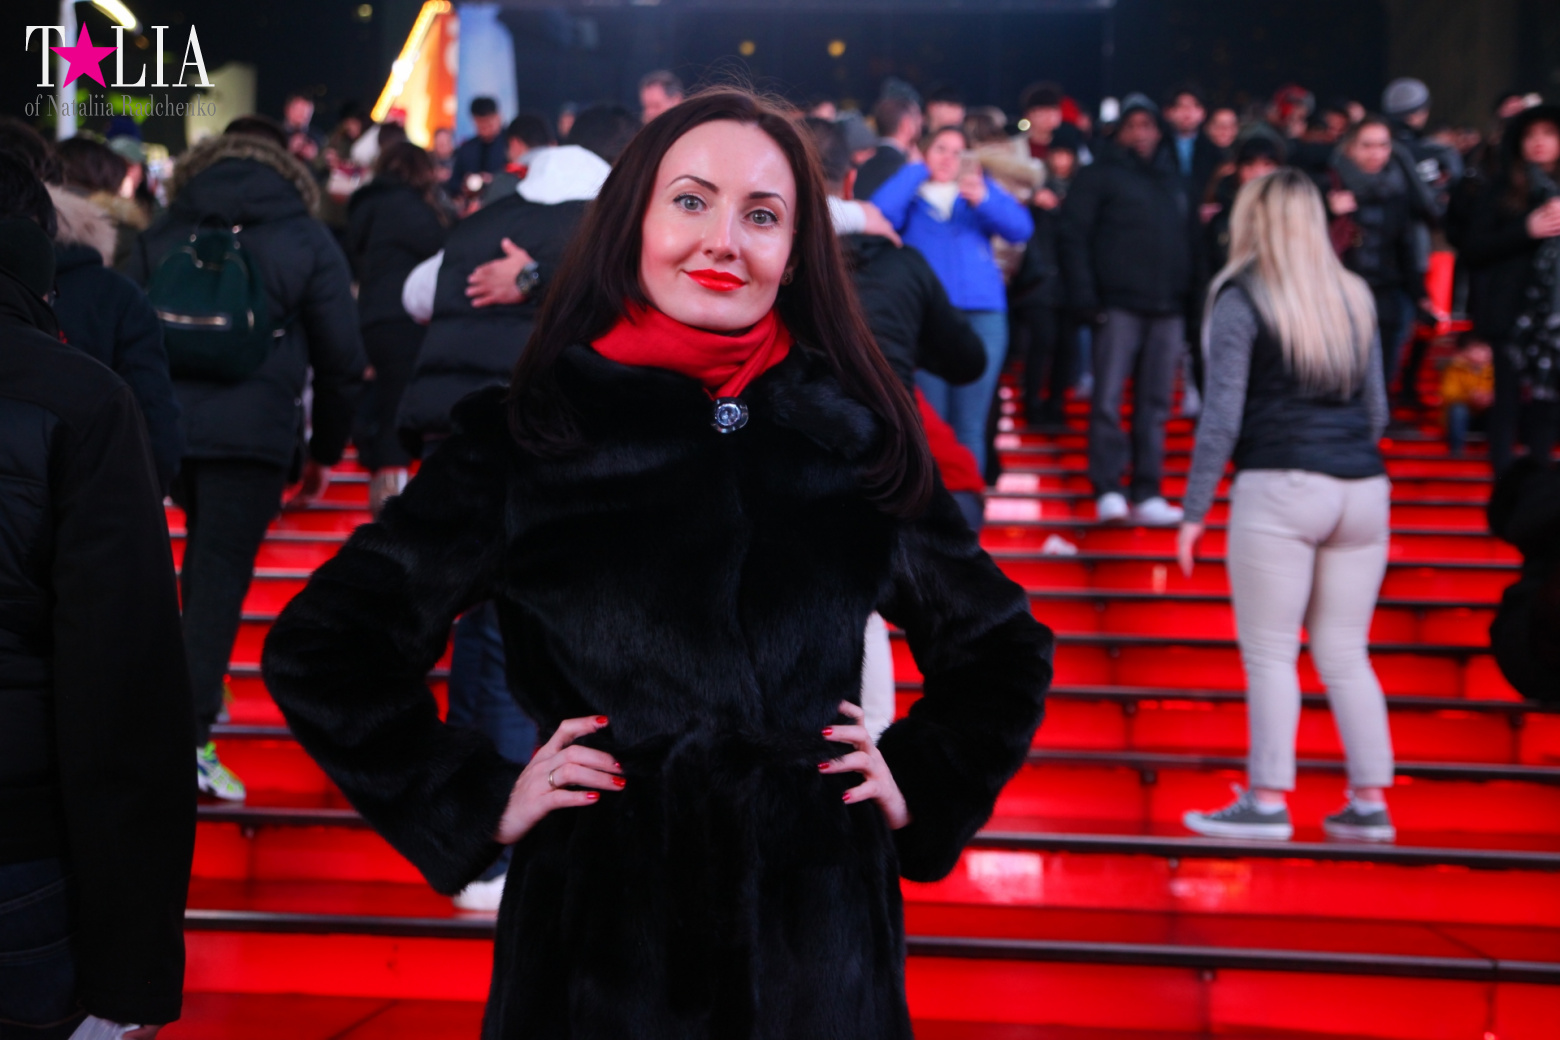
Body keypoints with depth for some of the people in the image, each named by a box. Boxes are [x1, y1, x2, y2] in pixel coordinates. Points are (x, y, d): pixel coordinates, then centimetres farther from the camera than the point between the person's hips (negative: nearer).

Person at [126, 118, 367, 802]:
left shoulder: (158, 237, 14)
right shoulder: (308, 242, 6)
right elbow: (340, 358, 5)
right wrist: (326, 451, 14)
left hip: (164, 427, 4)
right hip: (254, 431, -4)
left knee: (206, 552, 25)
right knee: (221, 572, -3)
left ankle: (200, 688, 31)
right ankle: (191, 737, -7)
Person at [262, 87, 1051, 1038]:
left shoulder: (860, 438, 2)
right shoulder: (524, 440, -4)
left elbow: (1003, 647, 15)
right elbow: (321, 646, -1)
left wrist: (918, 786, 3)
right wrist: (480, 803, -5)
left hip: (816, 922, 2)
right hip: (605, 923, -2)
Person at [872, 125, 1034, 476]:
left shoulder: (981, 188, 19)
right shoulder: (910, 194, 16)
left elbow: (1021, 228, 3)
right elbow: (881, 214, -8)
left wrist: (984, 199, -14)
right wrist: (916, 170, 3)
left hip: (982, 316, 1)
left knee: (970, 427, -1)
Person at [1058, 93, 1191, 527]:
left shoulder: (1172, 178, 20)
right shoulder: (1099, 175, 4)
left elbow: (1187, 236, 20)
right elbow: (1074, 234, -4)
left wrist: (1189, 292, 8)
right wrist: (1086, 296, -12)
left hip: (1168, 307, 5)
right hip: (1119, 304, -5)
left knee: (1155, 404, 6)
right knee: (1108, 398, -10)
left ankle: (1147, 495, 9)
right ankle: (1107, 491, -8)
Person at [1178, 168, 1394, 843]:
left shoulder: (1241, 299, -1)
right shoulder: (1354, 296, 16)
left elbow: (1222, 416, -6)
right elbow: (1377, 410, 19)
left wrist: (1193, 514, -3)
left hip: (1280, 487, -6)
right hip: (1364, 489, 6)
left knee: (1270, 652, 0)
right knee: (1345, 653, 11)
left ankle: (1268, 801, 1)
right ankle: (1371, 801, 12)